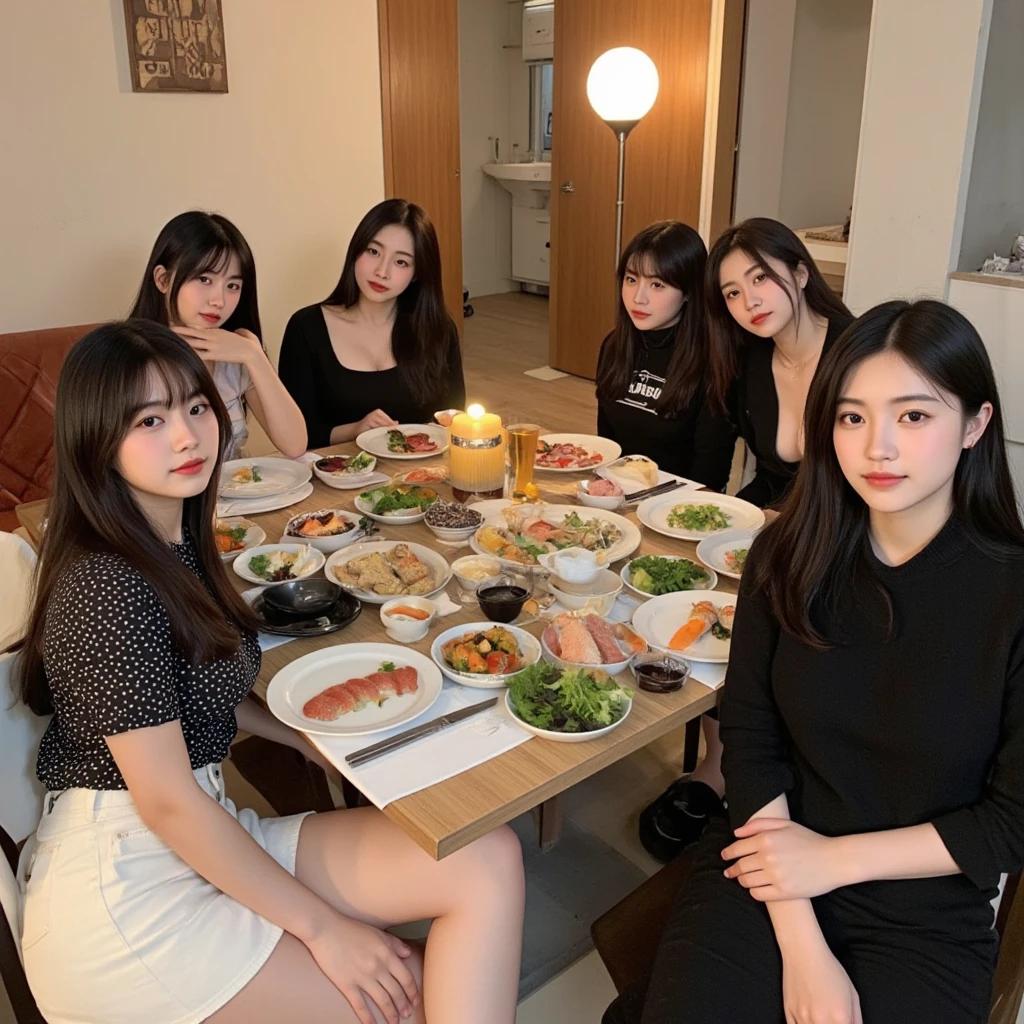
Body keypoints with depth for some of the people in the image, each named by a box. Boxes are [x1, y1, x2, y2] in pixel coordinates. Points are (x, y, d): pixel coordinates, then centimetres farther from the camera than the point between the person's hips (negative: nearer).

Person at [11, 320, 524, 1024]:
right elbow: (166, 801, -20)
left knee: (490, 861, -8)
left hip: (207, 838, 8)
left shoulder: (177, 544, 8)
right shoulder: (107, 587, -21)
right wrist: (323, 928, -14)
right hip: (122, 892, -8)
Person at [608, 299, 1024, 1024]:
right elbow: (750, 738, -6)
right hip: (767, 874, 2)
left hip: (927, 916, -1)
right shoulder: (790, 556, -7)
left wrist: (836, 857, -11)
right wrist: (801, 946, -12)